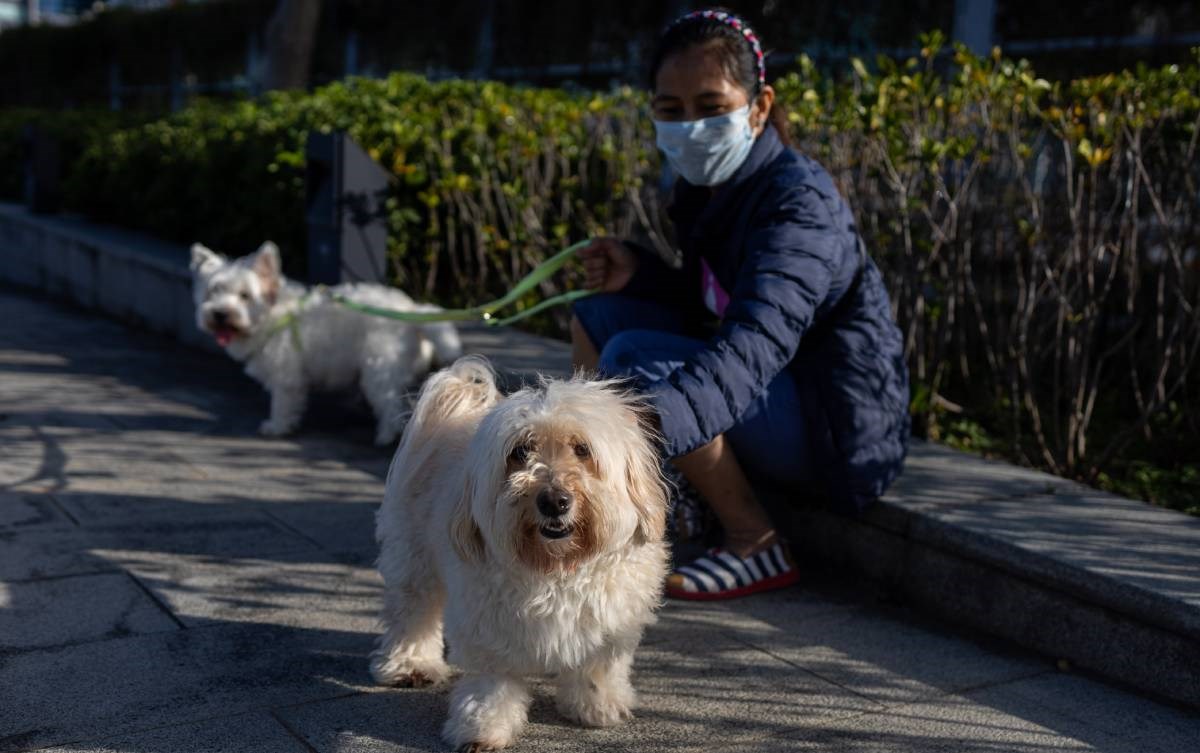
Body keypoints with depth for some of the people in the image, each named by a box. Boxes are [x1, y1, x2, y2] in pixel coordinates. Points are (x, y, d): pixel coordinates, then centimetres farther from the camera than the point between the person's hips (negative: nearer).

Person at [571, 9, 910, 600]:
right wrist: (638, 272, -6)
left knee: (634, 360, -26)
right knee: (598, 315, 4)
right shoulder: (701, 187, 2)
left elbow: (754, 343, -40)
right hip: (776, 403, 9)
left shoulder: (799, 203, -24)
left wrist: (648, 421, -56)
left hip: (839, 432, -9)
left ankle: (757, 546, -12)